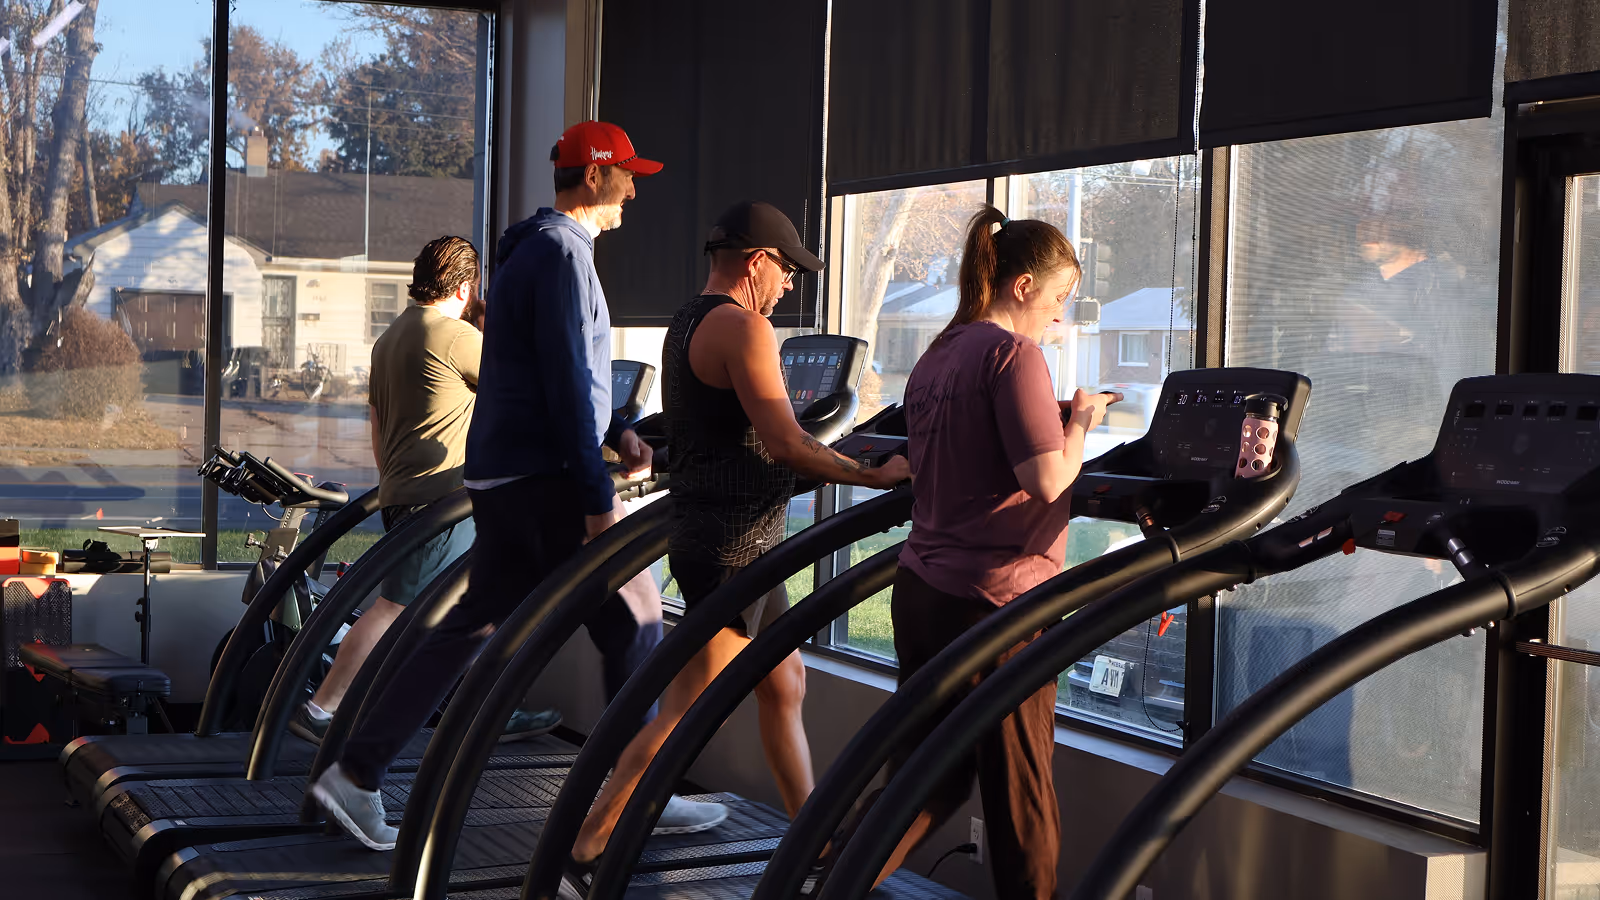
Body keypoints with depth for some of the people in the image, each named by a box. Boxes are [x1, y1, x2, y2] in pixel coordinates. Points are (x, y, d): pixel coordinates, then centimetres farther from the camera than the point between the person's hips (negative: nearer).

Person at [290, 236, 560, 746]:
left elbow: (378, 428, 23)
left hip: (401, 491, 10)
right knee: (394, 608, -9)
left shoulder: (391, 337, 19)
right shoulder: (455, 335, -12)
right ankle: (319, 711, -8)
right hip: (441, 498, -10)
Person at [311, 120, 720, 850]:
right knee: (632, 625, 0)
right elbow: (566, 381, -19)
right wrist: (599, 496, -19)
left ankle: (356, 774, 10)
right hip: (543, 481, -10)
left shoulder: (532, 249, 19)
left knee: (471, 626, 11)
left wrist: (616, 432, 16)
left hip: (502, 480, 10)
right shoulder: (562, 251, -13)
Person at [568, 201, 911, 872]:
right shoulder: (743, 326, -17)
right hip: (733, 548, -11)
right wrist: (876, 476, -13)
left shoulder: (685, 324, 15)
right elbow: (786, 445, -22)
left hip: (711, 535, 11)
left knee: (785, 684, 18)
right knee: (686, 714, -6)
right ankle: (586, 848, -2)